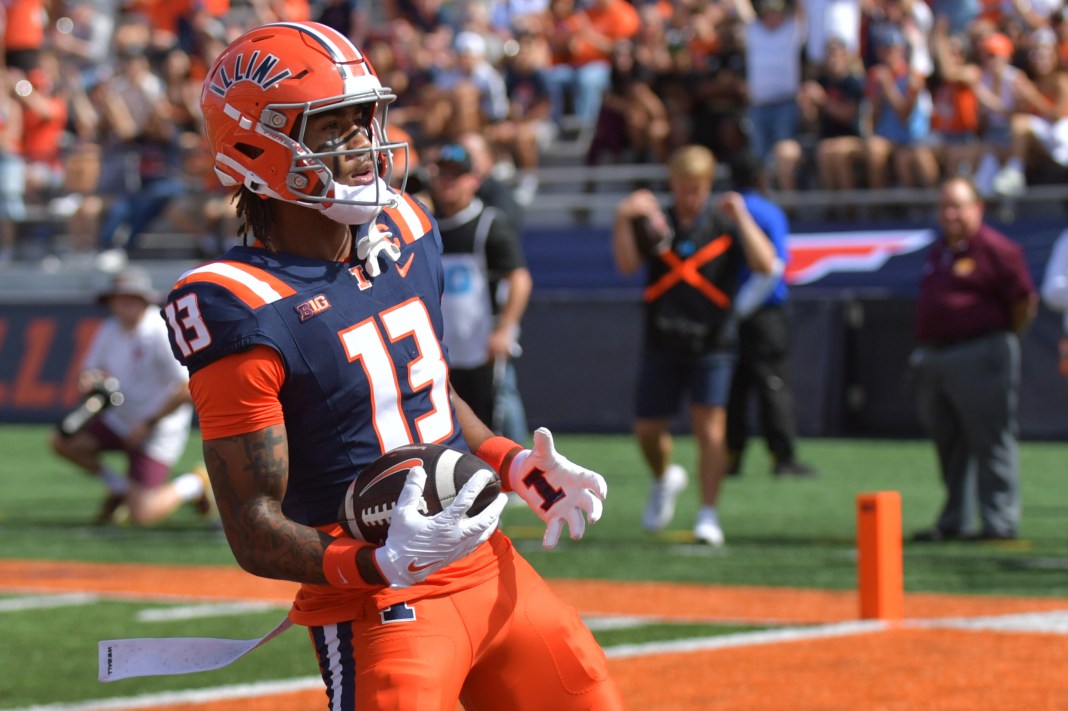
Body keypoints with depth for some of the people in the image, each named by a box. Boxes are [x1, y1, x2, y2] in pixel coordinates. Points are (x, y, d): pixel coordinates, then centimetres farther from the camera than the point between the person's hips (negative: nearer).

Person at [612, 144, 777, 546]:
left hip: (711, 343, -2)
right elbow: (626, 264, -8)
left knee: (709, 424, -11)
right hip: (662, 343, 2)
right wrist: (623, 220, -22)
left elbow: (765, 265, -12)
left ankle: (708, 514, -8)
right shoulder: (654, 222, 5)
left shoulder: (724, 224, 0)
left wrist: (741, 219, -22)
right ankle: (665, 479, 40)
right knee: (647, 429, 9)